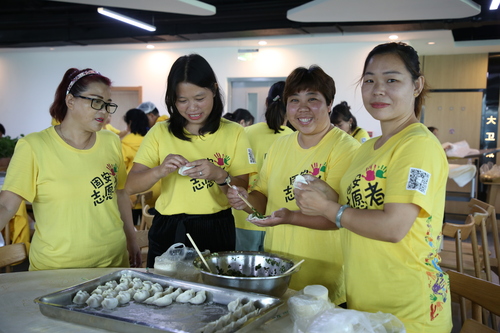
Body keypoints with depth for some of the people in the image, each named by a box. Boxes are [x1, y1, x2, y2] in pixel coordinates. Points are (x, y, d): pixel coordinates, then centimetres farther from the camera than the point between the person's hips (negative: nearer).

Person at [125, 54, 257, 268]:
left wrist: (220, 176, -24)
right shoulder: (160, 132, 2)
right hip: (168, 232, 1)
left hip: (216, 232, 0)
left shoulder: (233, 133, 0)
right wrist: (160, 171, -23)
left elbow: (243, 192, -4)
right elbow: (131, 186, -3)